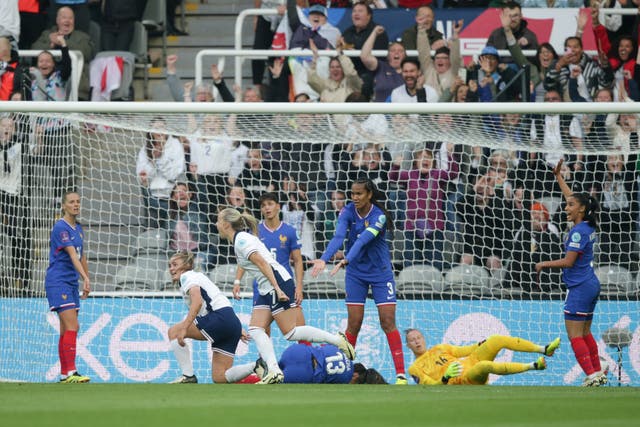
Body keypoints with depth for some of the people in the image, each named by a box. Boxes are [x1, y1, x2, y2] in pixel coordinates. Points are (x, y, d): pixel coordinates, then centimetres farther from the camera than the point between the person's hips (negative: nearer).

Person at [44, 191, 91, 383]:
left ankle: (65, 373, 11)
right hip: (58, 282, -9)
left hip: (72, 283, 9)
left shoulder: (78, 228, 14)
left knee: (67, 329, 8)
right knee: (72, 326, -17)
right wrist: (85, 277, -32)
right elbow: (72, 254, -23)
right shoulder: (61, 227, -13)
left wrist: (87, 281, 22)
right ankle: (70, 373, -21)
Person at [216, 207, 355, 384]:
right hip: (266, 289, 10)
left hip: (279, 282, -10)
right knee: (255, 329, -2)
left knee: (290, 332, -9)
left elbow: (262, 263, -20)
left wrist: (277, 289, -25)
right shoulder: (240, 239, 17)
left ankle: (338, 340, -1)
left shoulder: (241, 240, -12)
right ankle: (274, 371, -13)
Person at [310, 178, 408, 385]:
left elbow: (363, 240, -33)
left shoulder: (379, 216, -18)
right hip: (356, 273, 3)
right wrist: (324, 259, -40)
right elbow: (338, 237, -23)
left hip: (381, 273, -3)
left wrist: (346, 260, -48)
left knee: (388, 322, -7)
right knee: (353, 324, -1)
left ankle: (401, 374, -6)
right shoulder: (348, 211, -8)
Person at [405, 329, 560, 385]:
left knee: (497, 340, -11)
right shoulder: (415, 369, 4)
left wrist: (483, 345, 13)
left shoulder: (439, 349, 22)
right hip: (464, 379, -7)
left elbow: (464, 350, 26)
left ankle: (544, 349, -15)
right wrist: (445, 378, -24)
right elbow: (432, 387, -6)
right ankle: (533, 366, -34)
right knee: (485, 365, -38)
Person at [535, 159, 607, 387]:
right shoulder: (588, 226, 8)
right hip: (591, 285, 10)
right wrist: (558, 176, 29)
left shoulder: (578, 232, -17)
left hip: (579, 288, -10)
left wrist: (544, 264, -6)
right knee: (585, 333, 16)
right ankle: (598, 372, 17)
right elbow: (571, 196, 22)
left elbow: (568, 261, -19)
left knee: (574, 335, -8)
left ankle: (592, 375, -14)